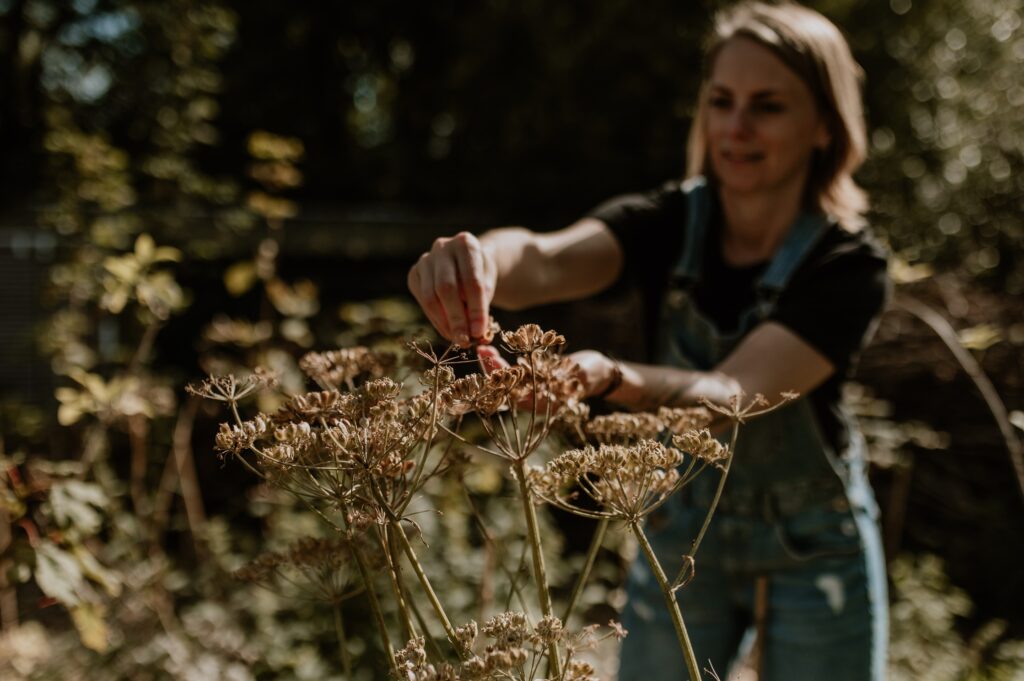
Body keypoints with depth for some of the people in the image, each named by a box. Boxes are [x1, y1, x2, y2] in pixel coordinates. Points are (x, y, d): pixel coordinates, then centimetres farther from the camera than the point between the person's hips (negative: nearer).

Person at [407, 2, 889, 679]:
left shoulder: (849, 265, -20)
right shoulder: (669, 223, -13)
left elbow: (734, 394, -34)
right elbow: (546, 259, -33)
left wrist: (611, 378, -53)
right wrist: (480, 260, -57)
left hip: (813, 549, -2)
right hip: (681, 533, 2)